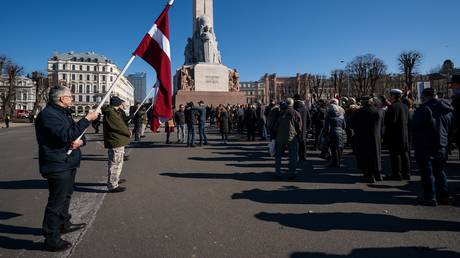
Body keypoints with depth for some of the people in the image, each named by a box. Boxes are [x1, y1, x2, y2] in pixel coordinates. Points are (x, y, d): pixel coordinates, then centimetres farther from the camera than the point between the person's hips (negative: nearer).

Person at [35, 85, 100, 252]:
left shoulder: (64, 113, 16)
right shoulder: (48, 115, -17)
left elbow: (74, 133, 15)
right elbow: (66, 135, -30)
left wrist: (80, 141, -9)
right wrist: (87, 119, -26)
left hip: (68, 163, 10)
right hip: (57, 165, -10)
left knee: (66, 196, 23)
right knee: (56, 202, -3)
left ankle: (64, 224, 40)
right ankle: (51, 239, 8)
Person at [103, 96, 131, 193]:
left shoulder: (114, 112, 17)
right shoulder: (110, 113, -18)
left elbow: (122, 123, 19)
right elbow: (120, 126, -20)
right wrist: (128, 133, -7)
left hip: (118, 142, 12)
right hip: (115, 142, -12)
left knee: (117, 163, 24)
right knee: (115, 164, -6)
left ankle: (115, 179, 40)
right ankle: (112, 186, 1)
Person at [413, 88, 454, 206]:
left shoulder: (423, 109, -15)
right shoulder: (448, 109, 8)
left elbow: (415, 127, -15)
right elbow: (452, 128, 15)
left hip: (425, 146, -7)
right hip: (442, 146, 7)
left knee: (427, 172, 0)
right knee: (439, 171, 17)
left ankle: (430, 197, 4)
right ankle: (444, 196, 22)